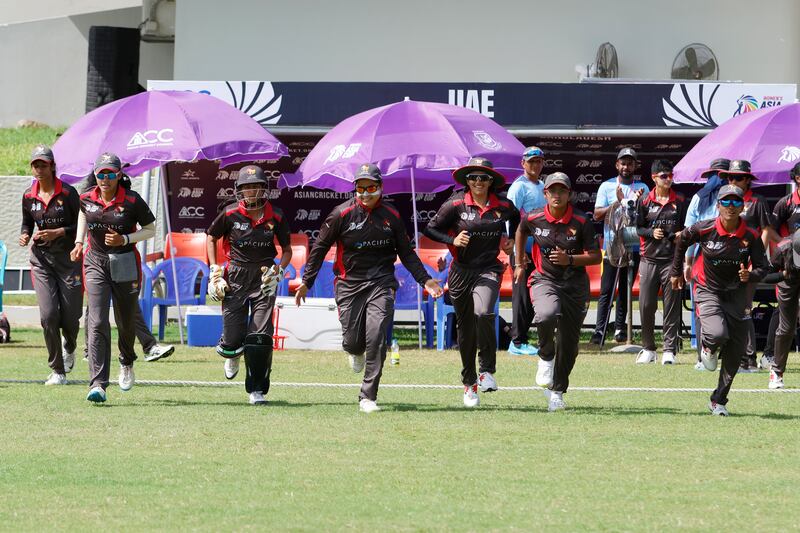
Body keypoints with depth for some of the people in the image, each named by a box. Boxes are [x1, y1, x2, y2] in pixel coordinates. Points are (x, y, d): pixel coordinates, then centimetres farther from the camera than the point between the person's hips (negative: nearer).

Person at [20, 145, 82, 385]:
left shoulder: (68, 193, -9)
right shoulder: (29, 196, 4)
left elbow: (82, 225, -6)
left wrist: (58, 233, -18)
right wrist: (25, 236, -3)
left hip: (68, 257, -2)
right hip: (41, 258, 2)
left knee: (70, 318, 1)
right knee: (48, 315, -11)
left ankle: (69, 347, 39)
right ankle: (57, 372, -2)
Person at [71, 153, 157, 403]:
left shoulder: (132, 201, -11)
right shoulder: (87, 199, -1)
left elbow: (150, 230, -2)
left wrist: (125, 239, -16)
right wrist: (79, 243, 13)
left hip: (125, 264, -1)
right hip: (96, 263, 1)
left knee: (126, 321, 12)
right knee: (97, 323, -13)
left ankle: (126, 363, 46)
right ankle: (98, 384, -20)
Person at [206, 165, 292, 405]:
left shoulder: (275, 217, -1)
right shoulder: (230, 214, -4)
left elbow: (287, 249, 10)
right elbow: (211, 237, 12)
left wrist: (279, 270, -9)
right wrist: (214, 270, 3)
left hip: (264, 279, 0)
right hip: (236, 278, 0)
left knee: (260, 337, -8)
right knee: (234, 338, -3)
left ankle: (257, 390, 1)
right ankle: (232, 354, 36)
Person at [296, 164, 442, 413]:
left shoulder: (391, 216, 3)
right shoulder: (342, 214, -5)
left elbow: (406, 252, 13)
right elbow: (320, 247, 2)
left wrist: (425, 280, 6)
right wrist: (306, 282, -1)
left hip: (381, 281, 1)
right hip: (349, 283, 0)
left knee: (376, 338, -15)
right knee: (353, 340, -1)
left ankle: (368, 397, -10)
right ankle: (355, 352, 41)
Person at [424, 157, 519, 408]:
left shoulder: (503, 205, 1)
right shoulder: (456, 204, -4)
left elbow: (516, 218, 25)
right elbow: (431, 229, 1)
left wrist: (511, 240, 11)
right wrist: (453, 240, -13)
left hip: (489, 269, -1)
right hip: (461, 271, 1)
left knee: (483, 314, -28)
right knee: (466, 328, 8)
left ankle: (487, 370, -12)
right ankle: (469, 382, 25)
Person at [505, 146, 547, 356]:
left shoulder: (542, 187, 17)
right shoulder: (519, 187, -7)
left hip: (538, 251, 8)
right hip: (523, 251, -8)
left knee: (532, 298, 9)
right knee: (522, 296, -6)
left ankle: (519, 340, 14)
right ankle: (518, 342, -2)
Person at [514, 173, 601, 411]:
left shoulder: (581, 223, -9)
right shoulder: (534, 219, -4)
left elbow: (596, 257, -6)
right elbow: (521, 232, 20)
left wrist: (569, 259, -21)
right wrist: (520, 264, 24)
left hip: (575, 284, 1)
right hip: (544, 280, -1)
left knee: (568, 343, 5)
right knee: (546, 315, -34)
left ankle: (557, 391, 25)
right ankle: (546, 357, -4)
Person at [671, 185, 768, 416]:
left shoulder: (751, 237, -11)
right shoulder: (705, 230, -13)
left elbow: (762, 267, -4)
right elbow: (682, 240, 7)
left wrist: (750, 275, -27)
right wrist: (676, 272, 15)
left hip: (736, 294, 3)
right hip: (708, 290, -3)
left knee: (734, 354, 4)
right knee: (718, 333, -29)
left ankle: (719, 401, 20)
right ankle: (708, 347, 10)